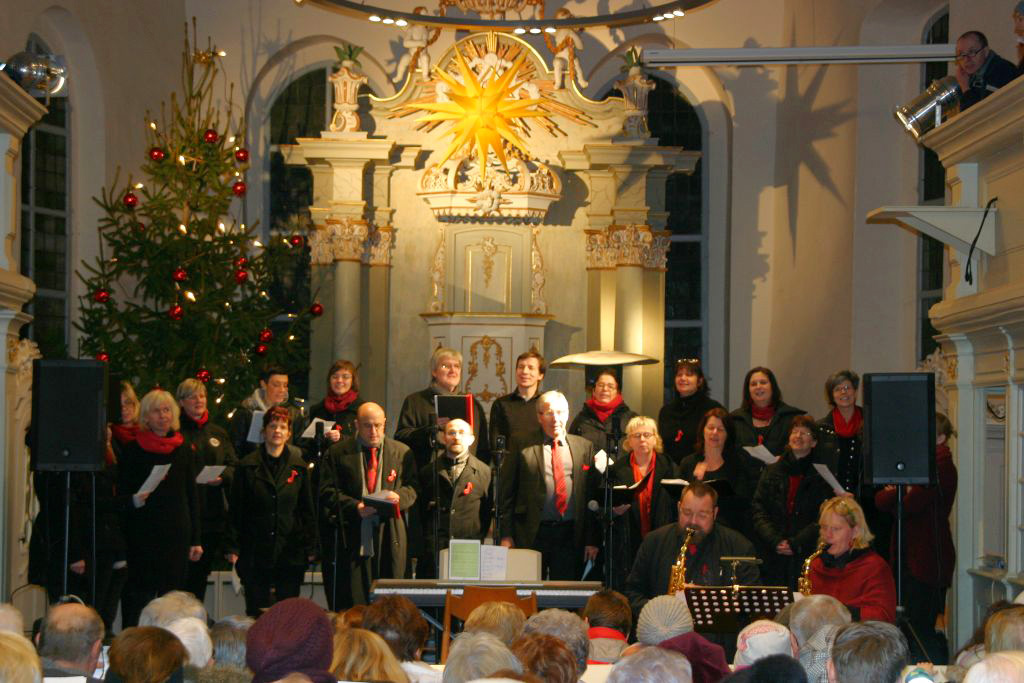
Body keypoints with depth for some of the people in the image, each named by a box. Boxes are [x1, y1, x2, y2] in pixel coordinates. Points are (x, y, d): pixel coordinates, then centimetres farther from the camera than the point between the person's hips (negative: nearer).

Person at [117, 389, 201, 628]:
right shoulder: (133, 451, 2)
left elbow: (192, 497, 12)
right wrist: (134, 501, -15)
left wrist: (196, 540, 8)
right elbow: (121, 494, 5)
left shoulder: (183, 451, 11)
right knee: (139, 597, -7)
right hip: (142, 535, -3)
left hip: (177, 535, 3)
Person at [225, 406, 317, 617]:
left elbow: (307, 511, 10)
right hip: (256, 550, -1)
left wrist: (310, 548, 5)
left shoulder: (299, 467, 8)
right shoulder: (247, 467, 4)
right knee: (256, 612, 0)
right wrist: (232, 547, -2)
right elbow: (236, 511, 3)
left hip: (290, 552, 1)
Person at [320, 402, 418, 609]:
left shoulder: (402, 452, 11)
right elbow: (328, 492, 2)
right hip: (351, 537, -1)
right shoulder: (338, 452, 6)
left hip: (389, 537, 2)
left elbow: (412, 488, 9)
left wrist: (399, 496, -14)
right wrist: (354, 506, -14)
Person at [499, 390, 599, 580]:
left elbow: (593, 495, 9)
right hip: (533, 535, -2)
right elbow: (506, 495, 2)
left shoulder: (584, 447, 9)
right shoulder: (524, 448, 2)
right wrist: (506, 536, -4)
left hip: (570, 535, 2)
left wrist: (592, 539, 4)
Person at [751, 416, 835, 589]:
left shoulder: (821, 475, 5)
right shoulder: (772, 471, 14)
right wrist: (775, 541, -8)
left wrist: (796, 543, -12)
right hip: (773, 557, 2)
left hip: (807, 556, -2)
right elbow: (758, 510, 6)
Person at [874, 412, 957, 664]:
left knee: (919, 628, -9)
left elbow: (910, 506, -20)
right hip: (910, 555, 9)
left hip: (927, 559, -9)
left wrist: (893, 493, 0)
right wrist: (901, 492, -5)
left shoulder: (942, 466, -11)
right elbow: (880, 499, 15)